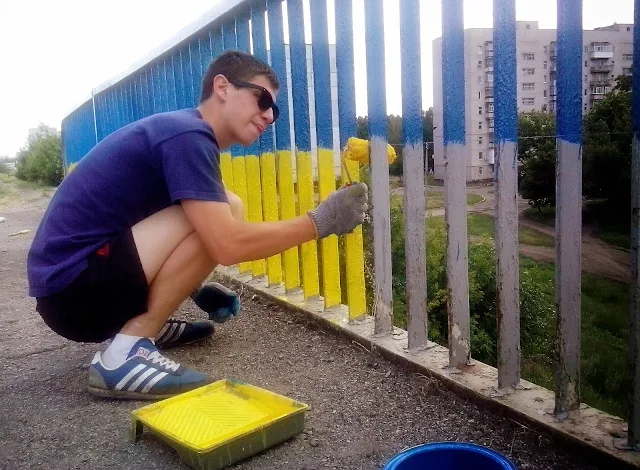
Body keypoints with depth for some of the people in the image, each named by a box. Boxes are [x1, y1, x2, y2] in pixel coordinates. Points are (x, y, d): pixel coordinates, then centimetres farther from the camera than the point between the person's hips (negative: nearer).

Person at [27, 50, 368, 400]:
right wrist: (320, 221, -17)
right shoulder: (187, 134, -16)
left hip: (91, 278, 10)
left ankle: (144, 323, 13)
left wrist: (195, 289, 11)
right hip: (72, 286, -10)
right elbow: (227, 246, -27)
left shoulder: (180, 132, 14)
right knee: (225, 210, -20)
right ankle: (125, 355, -17)